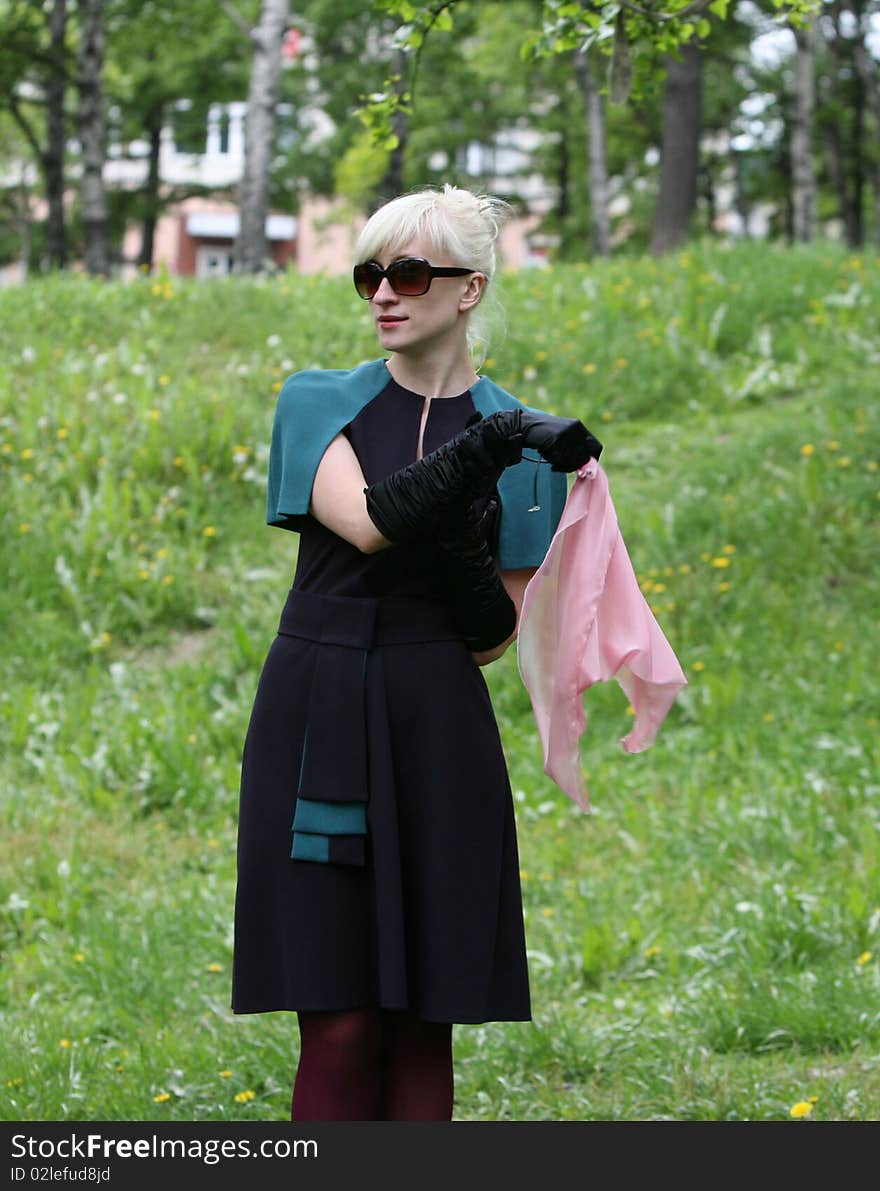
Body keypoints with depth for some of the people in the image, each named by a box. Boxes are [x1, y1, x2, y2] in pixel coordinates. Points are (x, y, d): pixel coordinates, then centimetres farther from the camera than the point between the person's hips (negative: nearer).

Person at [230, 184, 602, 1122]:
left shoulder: (523, 443, 5)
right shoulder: (317, 402, 6)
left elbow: (495, 637, 5)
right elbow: (365, 520, -15)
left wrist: (465, 549, -14)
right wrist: (486, 447, -23)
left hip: (434, 735, 0)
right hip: (315, 726, 0)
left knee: (421, 1025, 1)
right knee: (337, 1026, -3)